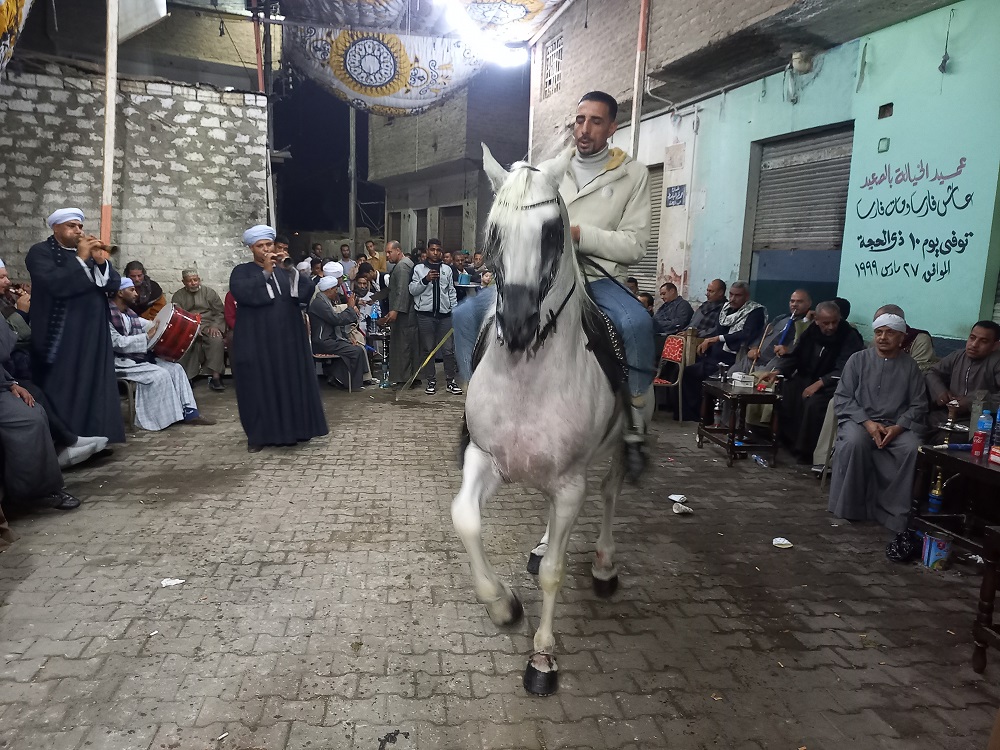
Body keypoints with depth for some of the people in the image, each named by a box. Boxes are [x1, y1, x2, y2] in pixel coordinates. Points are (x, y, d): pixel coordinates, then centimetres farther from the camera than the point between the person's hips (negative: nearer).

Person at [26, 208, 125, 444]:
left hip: (93, 332, 6)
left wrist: (101, 260, -8)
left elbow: (113, 284, 8)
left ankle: (94, 437, 11)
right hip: (62, 336, -5)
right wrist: (80, 259, -15)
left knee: (95, 386, 5)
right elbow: (55, 284, -18)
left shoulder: (89, 252, 16)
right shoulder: (40, 252, -1)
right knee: (65, 389, -5)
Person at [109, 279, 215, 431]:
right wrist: (147, 336, -22)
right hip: (121, 362, -9)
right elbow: (117, 343, -24)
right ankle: (165, 417, -12)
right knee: (160, 374, -24)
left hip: (138, 356, 9)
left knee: (175, 368, -3)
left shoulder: (128, 313, 14)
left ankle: (189, 412, -7)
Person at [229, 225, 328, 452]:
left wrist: (291, 268, -14)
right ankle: (258, 435, 9)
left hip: (287, 339, 4)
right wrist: (266, 271, -16)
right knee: (259, 386, 0)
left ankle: (291, 428, 19)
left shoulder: (285, 271, 13)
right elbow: (243, 293, -19)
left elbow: (308, 291, -2)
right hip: (257, 341, -3)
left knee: (291, 383, 7)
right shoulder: (242, 271, 2)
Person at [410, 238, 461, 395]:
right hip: (425, 314, -2)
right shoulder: (419, 269, 5)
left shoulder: (447, 269, 14)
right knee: (428, 349, 4)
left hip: (445, 314, 2)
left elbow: (452, 292, 15)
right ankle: (431, 381, 13)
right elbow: (412, 290, -2)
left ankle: (451, 381, 8)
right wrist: (425, 280, -16)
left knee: (449, 349, 1)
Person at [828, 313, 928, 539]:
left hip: (896, 426, 1)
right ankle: (848, 507, -20)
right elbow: (842, 398, -1)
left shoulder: (910, 366, 8)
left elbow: (918, 406, 3)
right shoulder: (858, 359, 5)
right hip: (859, 420, -1)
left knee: (913, 449, -30)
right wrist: (867, 423, -14)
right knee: (854, 441, -35)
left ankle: (895, 512, -17)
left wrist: (897, 427, -15)